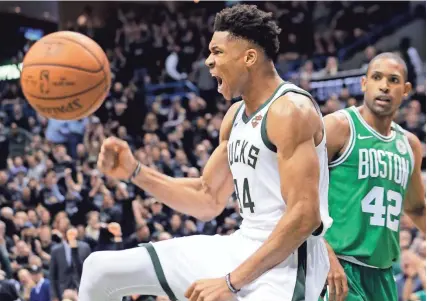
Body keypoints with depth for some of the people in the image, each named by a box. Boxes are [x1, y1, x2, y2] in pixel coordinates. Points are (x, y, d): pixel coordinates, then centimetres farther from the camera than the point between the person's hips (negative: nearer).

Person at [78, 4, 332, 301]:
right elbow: (208, 200, 21)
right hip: (239, 249, 9)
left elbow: (305, 216, -23)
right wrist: (134, 171, 9)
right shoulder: (236, 115, 13)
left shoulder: (290, 111, -16)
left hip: (284, 265, -9)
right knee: (101, 269, 7)